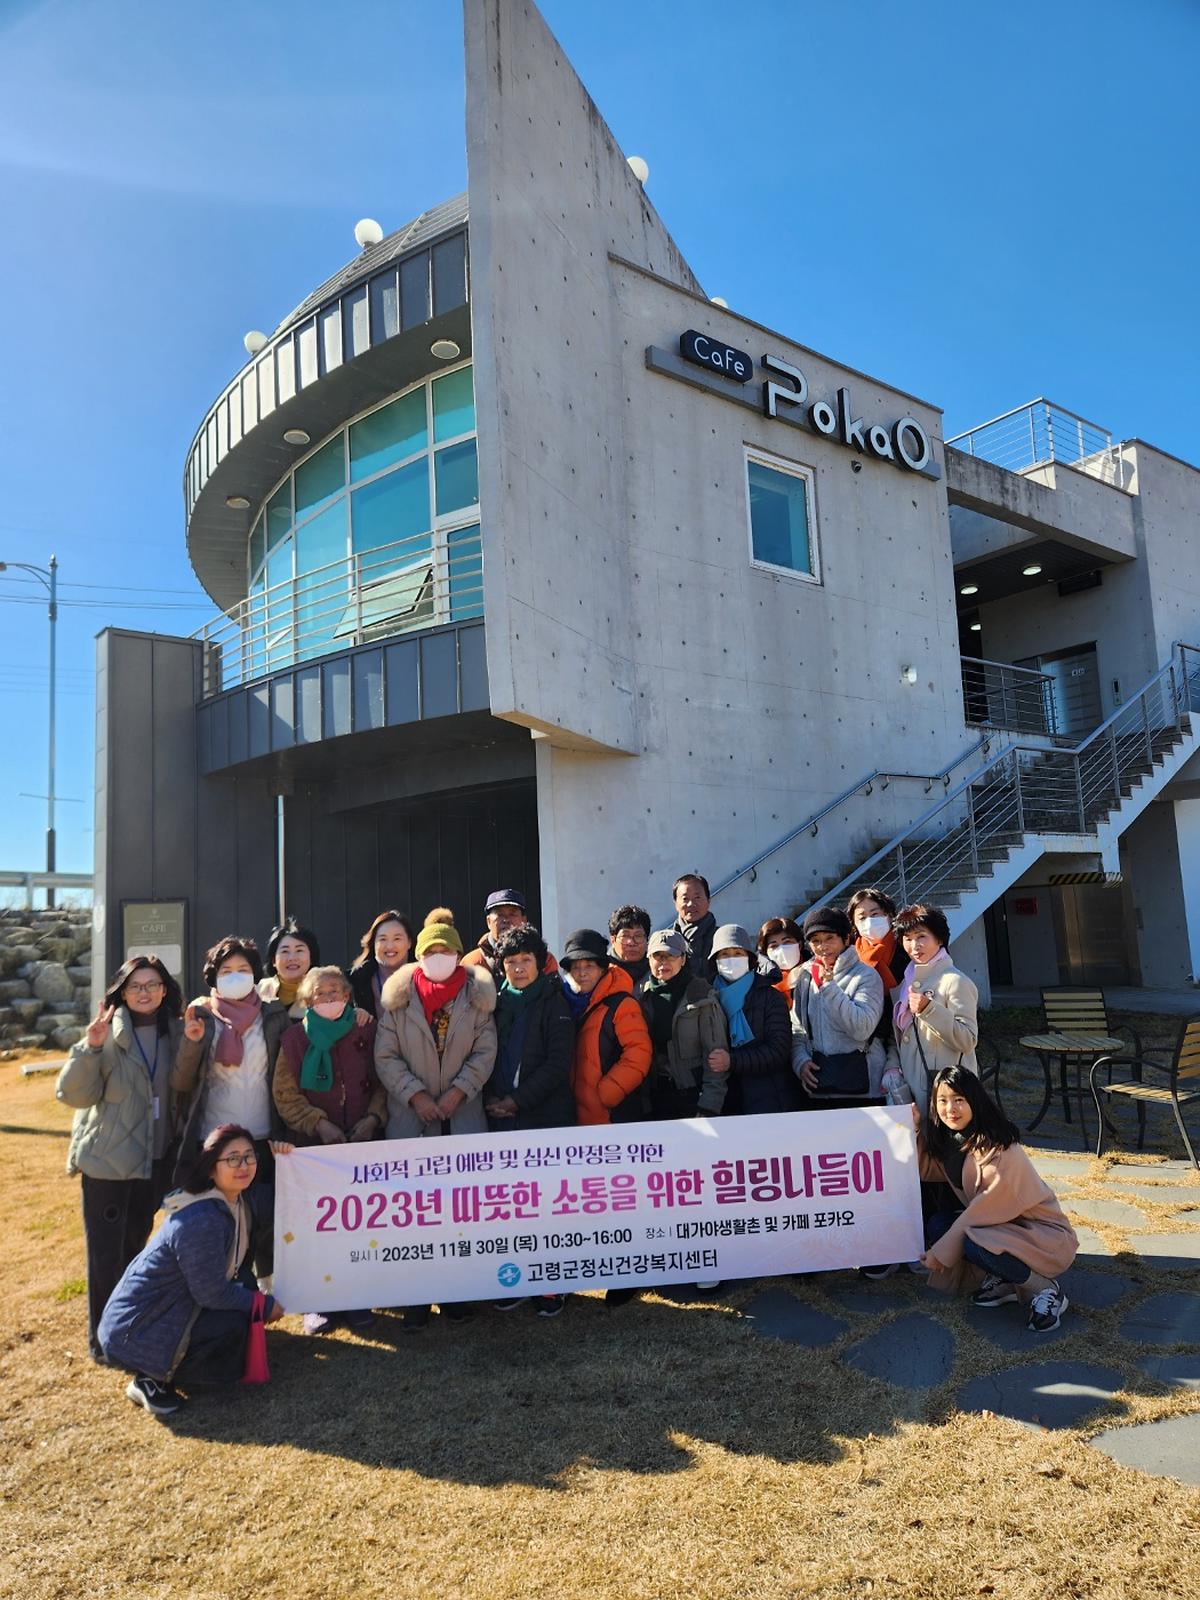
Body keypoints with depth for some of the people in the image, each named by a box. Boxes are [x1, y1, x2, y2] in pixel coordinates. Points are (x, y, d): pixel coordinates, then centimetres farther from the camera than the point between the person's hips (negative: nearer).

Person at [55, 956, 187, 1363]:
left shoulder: (175, 1032, 0)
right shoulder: (109, 1034, -12)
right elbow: (73, 1094, -14)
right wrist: (90, 1047, -29)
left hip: (155, 1159, 4)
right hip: (107, 1160, -4)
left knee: (135, 1247, 17)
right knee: (105, 1253, 3)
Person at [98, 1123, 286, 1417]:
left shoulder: (236, 1201, -1)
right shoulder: (203, 1220, -30)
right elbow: (213, 1293, -24)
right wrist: (265, 1304, -12)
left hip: (168, 1305, 10)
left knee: (246, 1287, 1)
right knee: (235, 1325, -20)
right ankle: (152, 1381, -3)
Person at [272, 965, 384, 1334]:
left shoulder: (366, 1032, 5)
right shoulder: (295, 1037, 2)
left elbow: (382, 1083, 8)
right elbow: (285, 1095, 0)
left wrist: (373, 1117, -8)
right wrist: (319, 1124, -10)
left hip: (362, 1141, 1)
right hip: (312, 1144, -1)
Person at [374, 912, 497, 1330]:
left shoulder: (478, 994, 4)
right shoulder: (398, 996, 3)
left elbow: (485, 1051, 2)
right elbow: (386, 1056, 1)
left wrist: (458, 1091, -9)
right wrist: (415, 1095, -8)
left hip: (464, 1114, 0)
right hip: (410, 1115, 0)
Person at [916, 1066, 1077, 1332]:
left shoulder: (999, 1150, -25)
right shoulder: (950, 1140, -2)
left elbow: (985, 1208, -23)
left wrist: (941, 1252, -17)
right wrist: (917, 1128, -7)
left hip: (1044, 1234, -8)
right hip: (1002, 1224, 8)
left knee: (975, 1245, -33)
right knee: (937, 1224, -9)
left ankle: (1047, 1290, -9)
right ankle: (1004, 1282, 3)